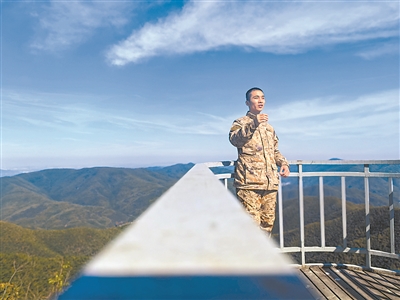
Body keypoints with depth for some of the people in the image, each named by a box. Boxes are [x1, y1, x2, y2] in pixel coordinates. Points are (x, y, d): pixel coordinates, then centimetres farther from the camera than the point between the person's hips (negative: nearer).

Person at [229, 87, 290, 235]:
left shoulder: (269, 127, 24)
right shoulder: (241, 122, 5)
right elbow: (234, 139, -16)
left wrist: (283, 163, 11)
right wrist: (253, 124, -28)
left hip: (270, 183, 6)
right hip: (249, 183, -6)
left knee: (268, 222, 10)